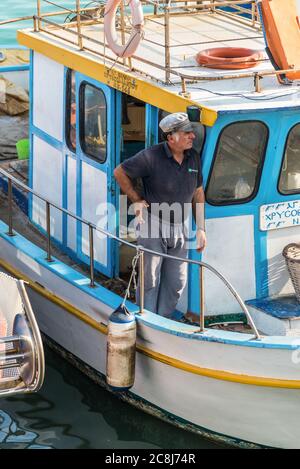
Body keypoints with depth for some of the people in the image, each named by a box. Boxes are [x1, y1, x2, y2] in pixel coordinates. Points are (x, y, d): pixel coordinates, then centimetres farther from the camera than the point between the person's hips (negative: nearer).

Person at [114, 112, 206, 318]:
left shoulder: (193, 157, 2)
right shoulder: (151, 156, -17)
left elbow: (198, 193, 12)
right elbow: (120, 172, -4)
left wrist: (200, 228, 10)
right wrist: (136, 200, -4)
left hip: (180, 228, 6)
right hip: (153, 224, -6)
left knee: (176, 282, 10)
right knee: (150, 280, 2)